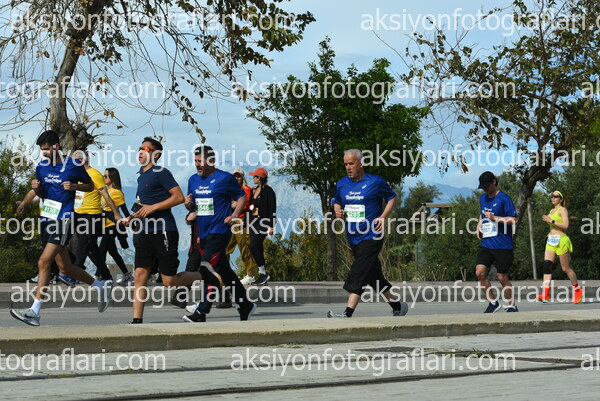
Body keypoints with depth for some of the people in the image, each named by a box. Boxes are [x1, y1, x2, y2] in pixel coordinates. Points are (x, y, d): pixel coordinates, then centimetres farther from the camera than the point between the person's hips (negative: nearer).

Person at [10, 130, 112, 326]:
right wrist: (36, 188, -1)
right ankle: (101, 287, 34)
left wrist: (74, 186, -12)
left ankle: (34, 312, -19)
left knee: (44, 262, -18)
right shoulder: (41, 167, 11)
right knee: (65, 268, 12)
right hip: (47, 219, 7)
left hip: (64, 220, -7)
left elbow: (90, 186, 7)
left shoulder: (73, 165, -5)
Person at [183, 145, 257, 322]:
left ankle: (201, 312, -16)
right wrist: (188, 204, -2)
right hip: (203, 233, 7)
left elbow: (242, 196, 1)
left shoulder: (224, 178, -6)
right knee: (225, 271, 12)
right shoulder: (193, 180, 13)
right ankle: (246, 305, 23)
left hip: (219, 232, -7)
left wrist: (234, 215, -12)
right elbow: (193, 207, 21)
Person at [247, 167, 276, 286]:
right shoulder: (253, 190, 15)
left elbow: (272, 209, -11)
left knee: (253, 247, -17)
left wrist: (271, 226, -16)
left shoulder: (268, 191, -8)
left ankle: (264, 273, -10)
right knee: (258, 248, 7)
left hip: (263, 222, -8)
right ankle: (262, 276, 10)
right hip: (253, 221, 8)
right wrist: (248, 223, 17)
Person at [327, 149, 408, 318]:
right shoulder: (342, 184, 8)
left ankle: (347, 314, -21)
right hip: (353, 238, 7)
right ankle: (397, 306, 28)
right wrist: (337, 211, -1)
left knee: (358, 275, -16)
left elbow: (392, 197, 5)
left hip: (371, 236, -6)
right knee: (373, 274, 13)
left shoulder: (375, 182, -6)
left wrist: (383, 217, -9)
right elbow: (336, 201, 23)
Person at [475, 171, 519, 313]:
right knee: (480, 272, -10)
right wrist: (479, 226, 15)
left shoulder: (504, 199, -9)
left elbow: (514, 220, -14)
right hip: (486, 244, 6)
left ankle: (512, 306, 19)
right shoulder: (483, 198, 13)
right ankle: (493, 302, 6)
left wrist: (495, 218, -20)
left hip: (503, 246, -6)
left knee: (502, 277, 1)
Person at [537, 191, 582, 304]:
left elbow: (565, 225, -18)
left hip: (561, 240, -7)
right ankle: (545, 294, -17)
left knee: (566, 268, -1)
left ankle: (578, 290, 19)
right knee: (547, 265, -9)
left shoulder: (563, 210, -5)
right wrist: (551, 232, 15)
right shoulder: (552, 211, 19)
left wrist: (551, 221, -21)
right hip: (551, 241, 7)